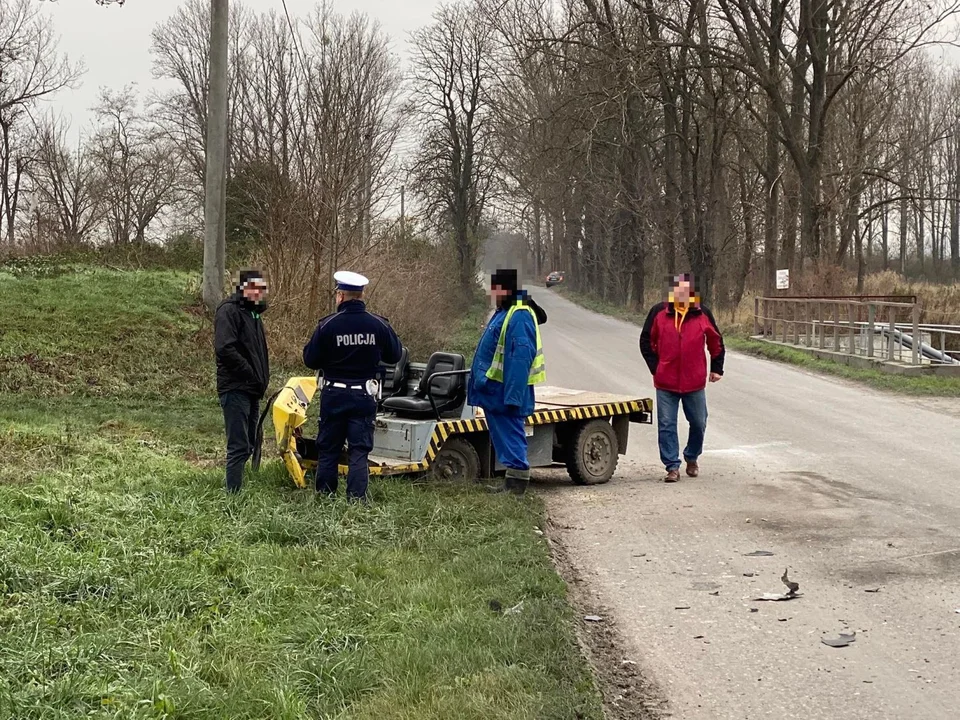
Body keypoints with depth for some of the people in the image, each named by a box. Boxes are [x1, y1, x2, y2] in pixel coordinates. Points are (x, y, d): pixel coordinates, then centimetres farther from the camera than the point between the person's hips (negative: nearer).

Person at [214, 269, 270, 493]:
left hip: (251, 391, 10)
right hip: (235, 389, -10)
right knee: (239, 446, -11)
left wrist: (262, 379, 10)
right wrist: (251, 374, -19)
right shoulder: (229, 311, -10)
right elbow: (224, 349, -22)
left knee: (247, 445, 13)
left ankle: (235, 490, 19)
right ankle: (234, 493, -9)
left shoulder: (253, 313, 20)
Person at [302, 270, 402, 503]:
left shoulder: (327, 325, -11)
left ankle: (325, 496, 17)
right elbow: (394, 356, 5)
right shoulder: (379, 325, -6)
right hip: (364, 396, 1)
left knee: (328, 448, 12)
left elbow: (310, 360, -6)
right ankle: (356, 498, -1)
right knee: (360, 450, 5)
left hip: (334, 396, -1)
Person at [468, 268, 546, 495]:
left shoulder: (519, 317, -19)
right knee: (503, 438, 15)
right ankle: (511, 484, 21)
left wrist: (513, 396, -28)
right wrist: (481, 382, 24)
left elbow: (520, 358, -25)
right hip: (495, 393, 11)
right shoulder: (504, 313, 16)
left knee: (510, 439, -6)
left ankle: (516, 485, -1)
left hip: (506, 394, -11)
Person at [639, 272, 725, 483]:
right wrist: (655, 367, 0)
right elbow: (646, 341, 6)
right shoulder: (659, 312, -2)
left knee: (698, 424, 11)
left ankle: (692, 458, 34)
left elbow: (716, 342, 12)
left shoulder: (703, 314, 1)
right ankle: (672, 467, 7)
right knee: (666, 426, -1)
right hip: (666, 383, -1)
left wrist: (716, 368, 12)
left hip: (695, 382, 1)